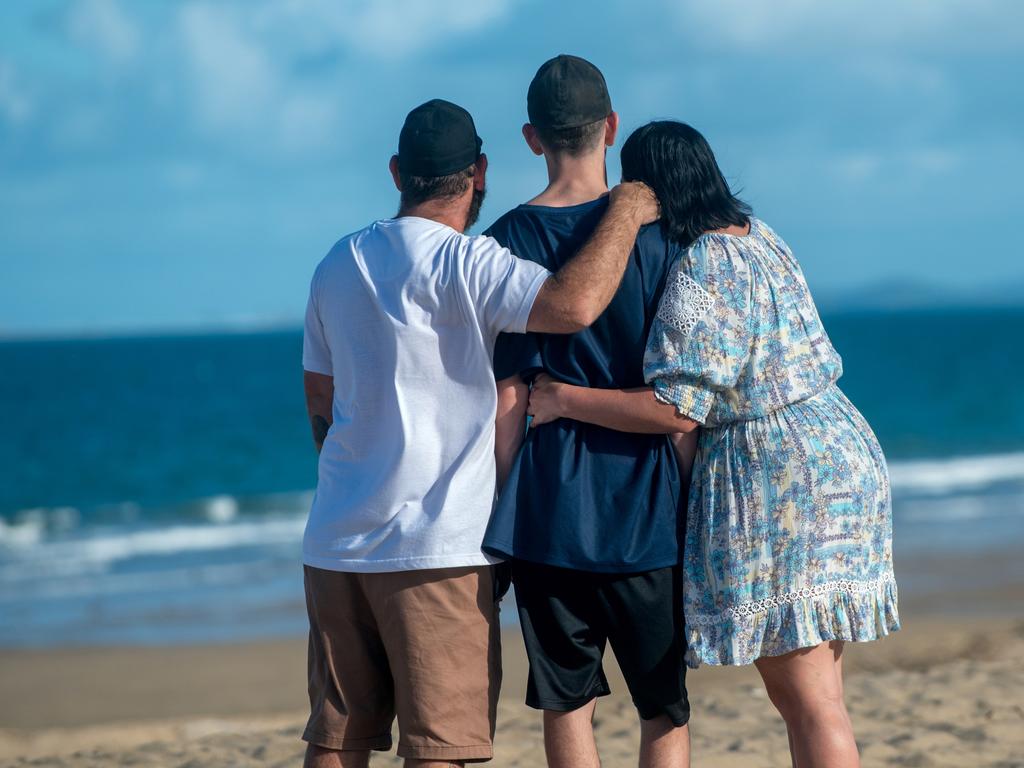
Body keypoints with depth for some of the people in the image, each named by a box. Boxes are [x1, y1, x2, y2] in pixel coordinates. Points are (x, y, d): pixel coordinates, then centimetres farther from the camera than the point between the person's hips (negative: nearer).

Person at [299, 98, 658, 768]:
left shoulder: (338, 265, 13)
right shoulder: (463, 263, -11)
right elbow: (575, 305, -27)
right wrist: (626, 212, -10)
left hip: (336, 542, 7)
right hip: (434, 547, -7)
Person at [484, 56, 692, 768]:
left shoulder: (509, 241, -2)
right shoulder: (653, 230, -3)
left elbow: (507, 397, -3)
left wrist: (496, 511, 5)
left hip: (547, 509, 1)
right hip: (644, 509, 0)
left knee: (566, 707, 9)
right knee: (665, 709, 8)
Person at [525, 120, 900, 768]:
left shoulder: (697, 276, -16)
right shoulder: (760, 236, 11)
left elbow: (676, 409, -21)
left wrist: (564, 399, -13)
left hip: (773, 480, -9)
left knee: (808, 701, -8)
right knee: (814, 695, 12)